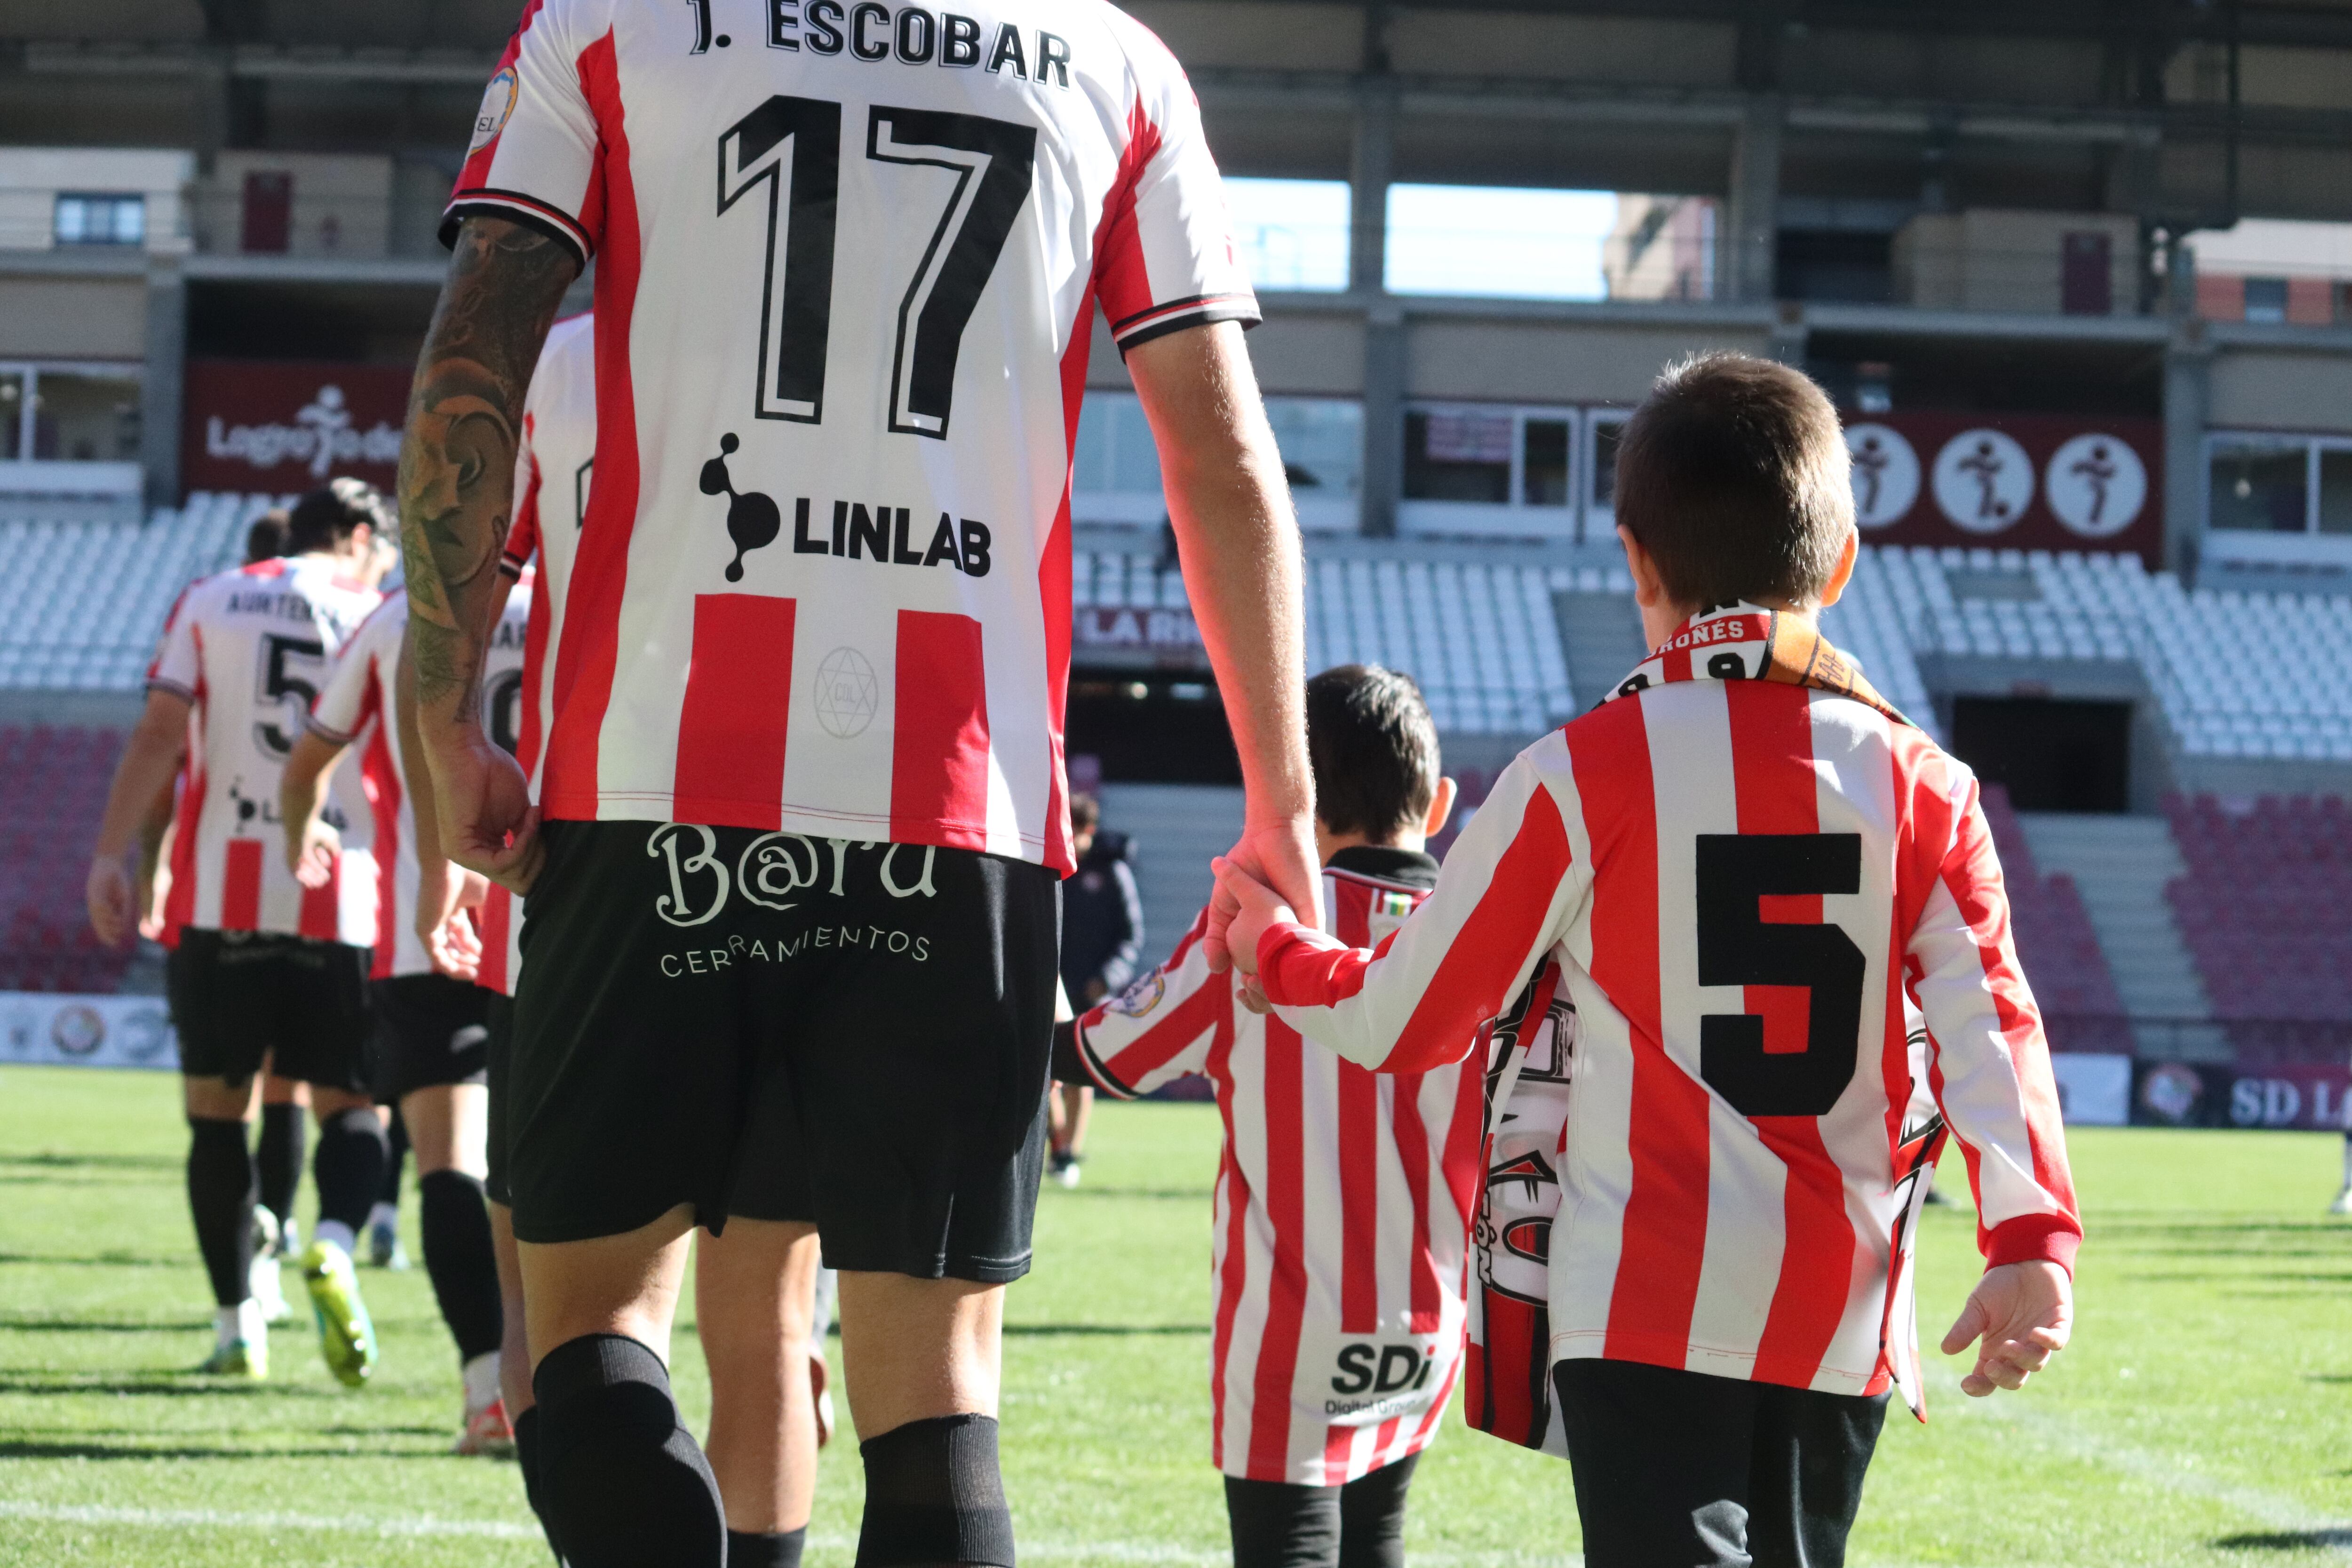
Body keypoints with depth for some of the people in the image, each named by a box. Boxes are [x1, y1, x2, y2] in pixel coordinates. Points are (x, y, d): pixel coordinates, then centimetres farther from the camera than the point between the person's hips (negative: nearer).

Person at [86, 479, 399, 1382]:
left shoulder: (211, 601, 8)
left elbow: (161, 730, -3)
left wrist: (110, 853, -5)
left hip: (220, 894, 1)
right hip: (340, 905, -1)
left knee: (217, 1110, 11)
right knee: (348, 1107, 8)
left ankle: (238, 1328, 9)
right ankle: (333, 1247, -23)